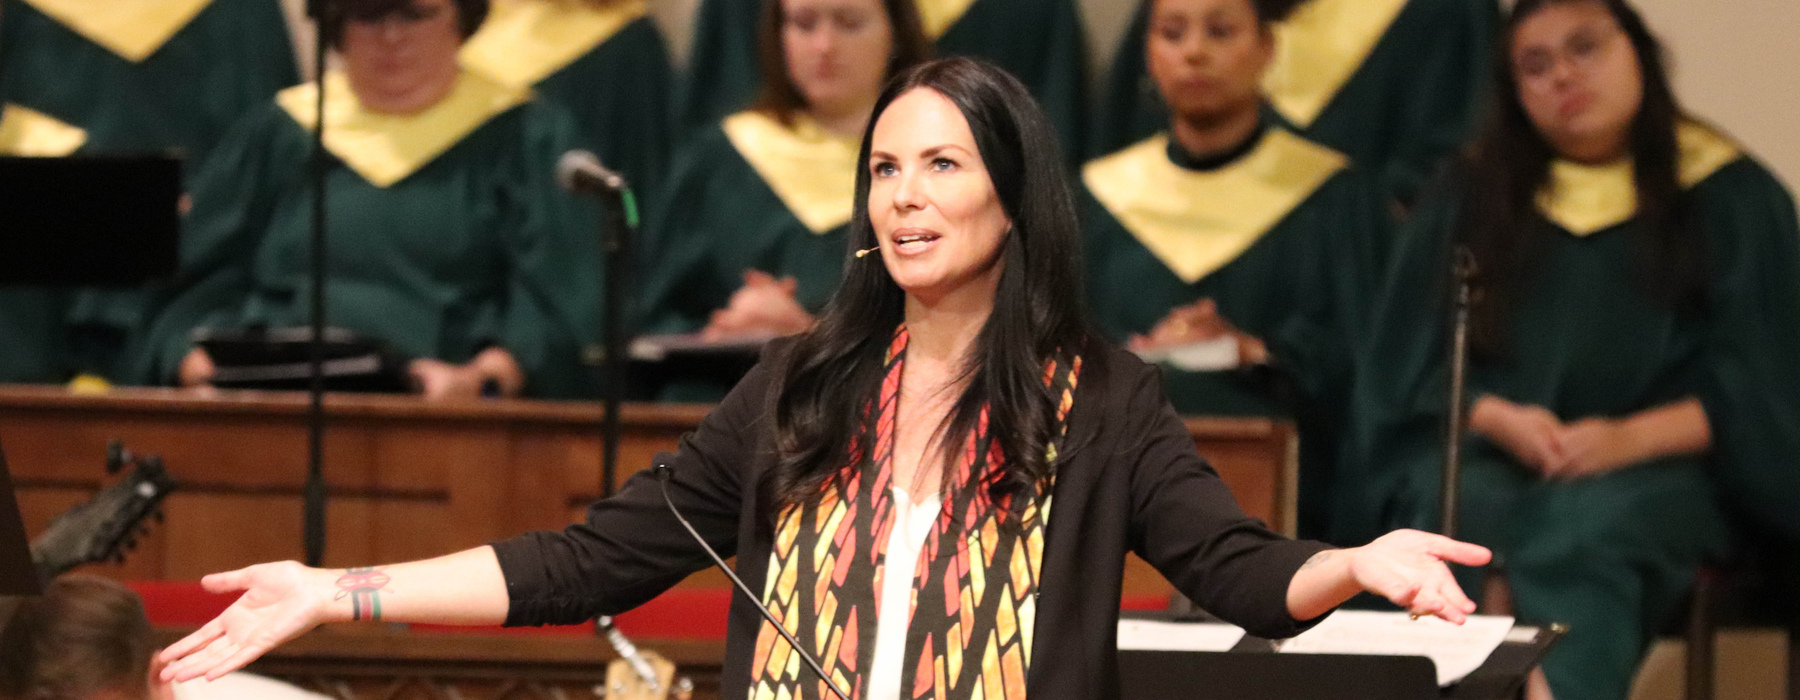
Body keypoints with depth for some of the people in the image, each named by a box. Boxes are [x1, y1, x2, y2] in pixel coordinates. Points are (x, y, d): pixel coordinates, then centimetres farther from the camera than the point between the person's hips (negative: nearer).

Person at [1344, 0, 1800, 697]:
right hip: (1490, 451, 2)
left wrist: (1631, 437, -15)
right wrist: (1498, 418, -9)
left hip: (1656, 460, -2)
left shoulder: (1731, 197, 9)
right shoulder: (1471, 200, 16)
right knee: (1450, 511, -34)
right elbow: (1410, 369, 13)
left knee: (1578, 530, -37)